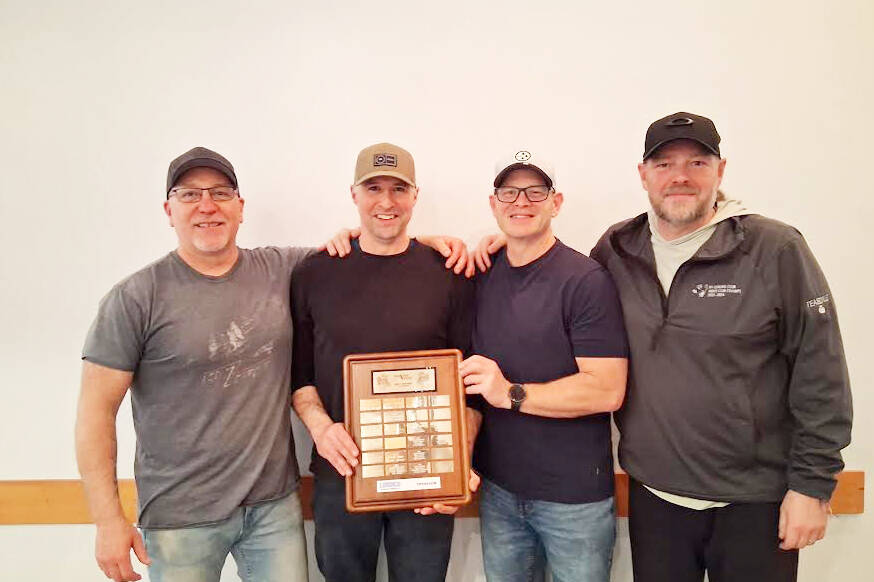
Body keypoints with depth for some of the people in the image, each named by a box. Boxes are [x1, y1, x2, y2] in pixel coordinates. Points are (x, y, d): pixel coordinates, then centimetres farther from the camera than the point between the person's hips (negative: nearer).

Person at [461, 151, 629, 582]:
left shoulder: (586, 280, -14)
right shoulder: (482, 276, 2)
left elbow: (607, 391, -18)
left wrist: (512, 394, -23)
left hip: (575, 497, -4)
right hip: (498, 487, 5)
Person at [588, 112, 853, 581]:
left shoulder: (776, 250, -9)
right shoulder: (615, 250, 1)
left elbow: (820, 374, -7)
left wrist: (812, 484, -7)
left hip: (755, 501, -2)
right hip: (652, 495, 3)